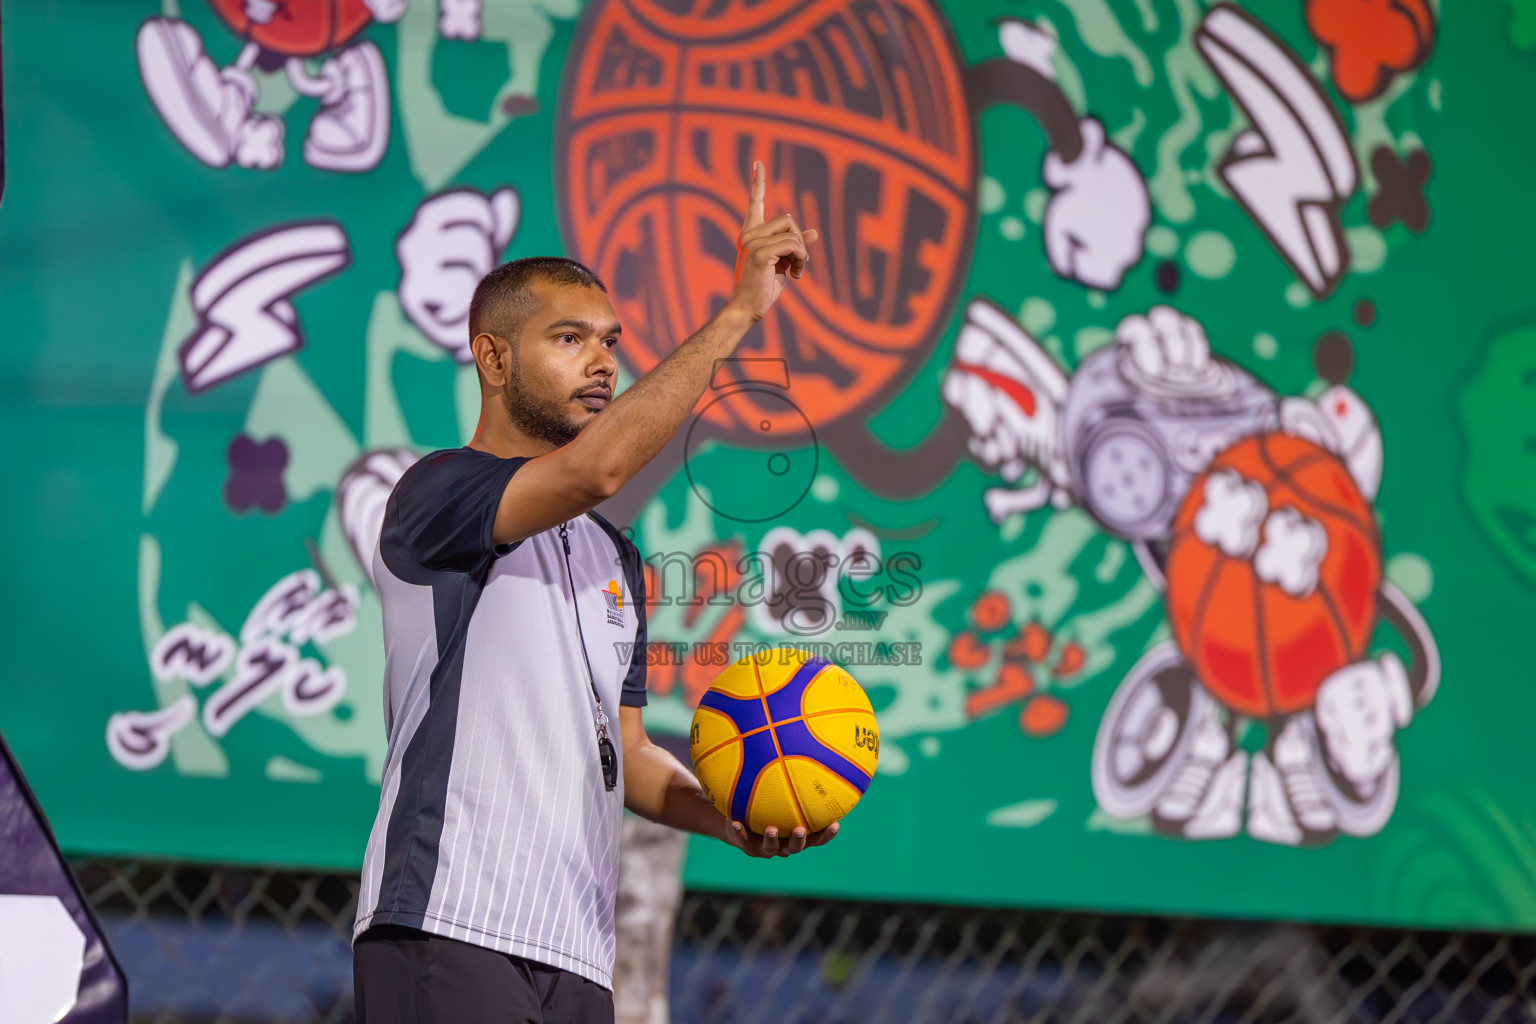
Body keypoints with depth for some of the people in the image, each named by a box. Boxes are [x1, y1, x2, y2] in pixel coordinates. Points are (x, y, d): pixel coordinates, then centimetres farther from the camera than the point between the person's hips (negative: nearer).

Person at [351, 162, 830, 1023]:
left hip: (577, 953, 8)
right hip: (448, 929, -8)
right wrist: (739, 311, -18)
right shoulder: (437, 495, -2)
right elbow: (594, 469, -20)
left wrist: (723, 817, 4)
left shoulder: (616, 560, 23)